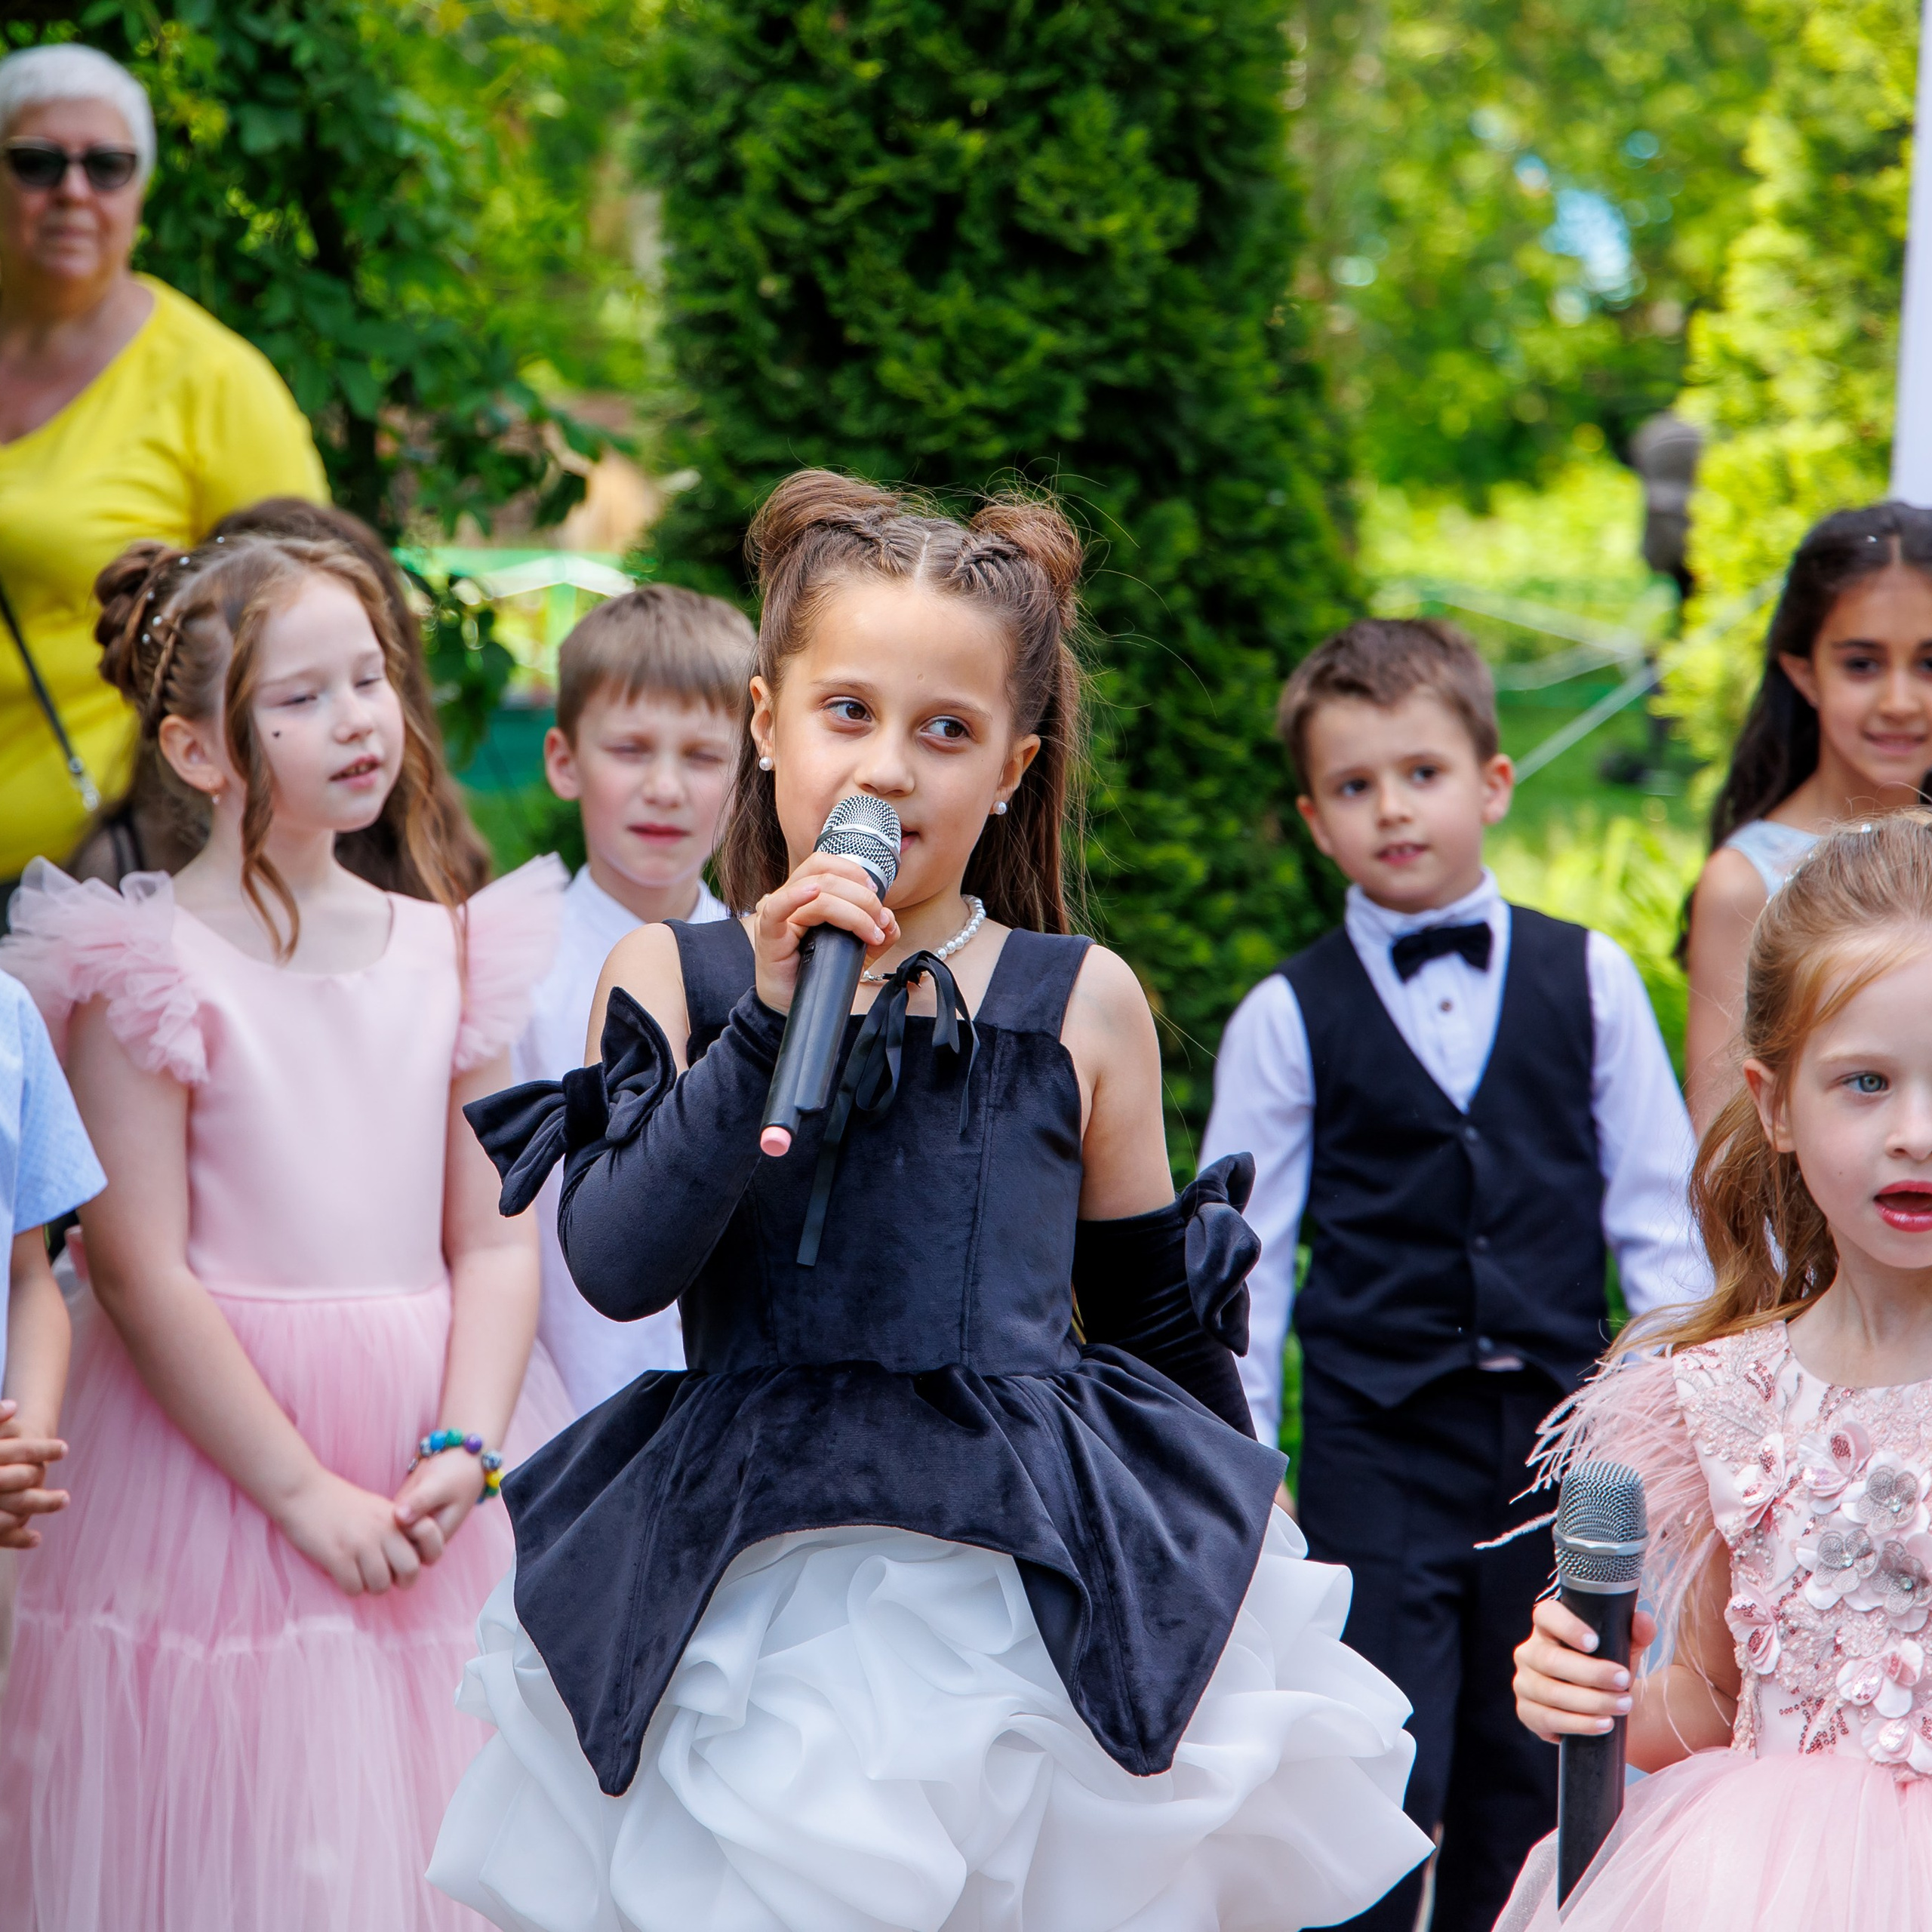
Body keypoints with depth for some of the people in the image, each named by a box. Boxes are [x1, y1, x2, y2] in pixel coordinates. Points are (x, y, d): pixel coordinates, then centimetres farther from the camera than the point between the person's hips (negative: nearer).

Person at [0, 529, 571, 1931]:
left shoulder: (447, 957, 7)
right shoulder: (152, 971, -8)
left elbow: (495, 1241, 6)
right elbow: (142, 1276, -12)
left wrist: (462, 1451, -9)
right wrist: (308, 1494, -14)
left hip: (428, 1471, 5)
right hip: (217, 1465, -4)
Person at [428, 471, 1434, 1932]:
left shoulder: (1083, 1003, 3)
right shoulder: (672, 977, 3)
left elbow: (1159, 1318, 12)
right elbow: (619, 1265, -11)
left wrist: (1238, 1548, 17)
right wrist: (773, 1018, -17)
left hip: (1040, 1590, 0)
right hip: (755, 1586, 0)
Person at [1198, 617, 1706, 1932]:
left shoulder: (1590, 980, 4)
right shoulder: (1288, 1020, 0)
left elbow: (1659, 1209, 7)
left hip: (1558, 1425, 2)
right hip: (1375, 1441, -2)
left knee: (1531, 1777, 11)